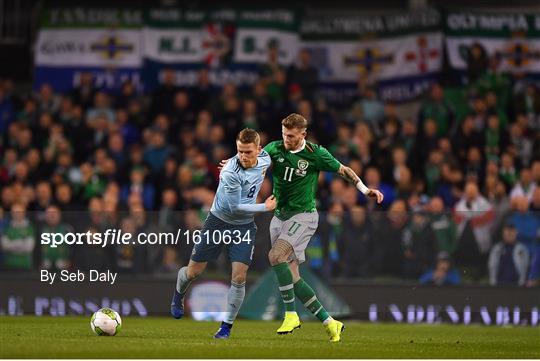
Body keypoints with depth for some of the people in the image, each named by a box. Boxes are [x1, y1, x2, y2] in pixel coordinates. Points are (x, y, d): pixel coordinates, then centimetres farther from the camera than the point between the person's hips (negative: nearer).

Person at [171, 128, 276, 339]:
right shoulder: (230, 173, -28)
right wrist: (264, 207, -18)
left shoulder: (265, 161, -9)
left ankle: (227, 326, 5)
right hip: (218, 221, -4)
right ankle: (178, 295, 41)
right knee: (193, 272, 6)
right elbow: (235, 207, -25)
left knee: (239, 278, -10)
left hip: (244, 227, 4)